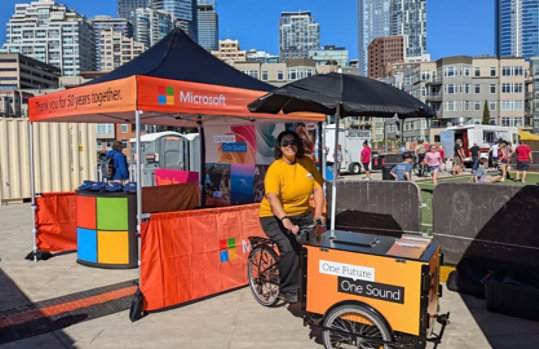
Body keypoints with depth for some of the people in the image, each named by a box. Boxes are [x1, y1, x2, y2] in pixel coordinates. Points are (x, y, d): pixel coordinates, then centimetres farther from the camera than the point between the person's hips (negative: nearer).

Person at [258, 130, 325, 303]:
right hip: (275, 216, -5)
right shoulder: (275, 169, -16)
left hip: (302, 214, 5)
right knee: (290, 249, -25)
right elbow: (272, 197, -30)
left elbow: (318, 188, -2)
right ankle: (288, 291, -5)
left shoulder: (307, 162, -1)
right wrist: (285, 220, -44)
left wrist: (318, 213, -15)